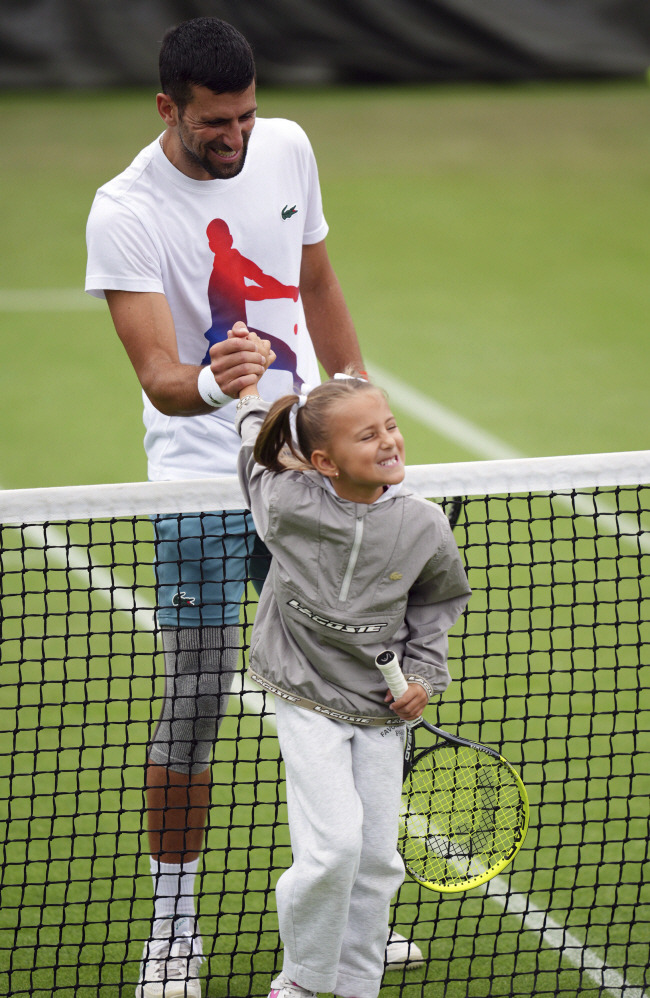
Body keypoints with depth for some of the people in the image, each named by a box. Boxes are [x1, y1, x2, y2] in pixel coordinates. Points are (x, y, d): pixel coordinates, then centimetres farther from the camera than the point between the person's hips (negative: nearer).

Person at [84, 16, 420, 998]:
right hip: (202, 483, -5)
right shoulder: (125, 212, -17)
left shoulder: (287, 146, 0)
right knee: (194, 703, -5)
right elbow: (158, 374, -24)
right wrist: (208, 382, -47)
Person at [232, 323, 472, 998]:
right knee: (334, 843, -15)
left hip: (381, 707, 3)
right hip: (306, 696, -3)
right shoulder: (287, 504, -15)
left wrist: (424, 671, 0)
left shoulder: (423, 526, -10)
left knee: (377, 857, 4)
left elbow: (439, 600, 10)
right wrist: (248, 391, 18)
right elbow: (258, 454, 10)